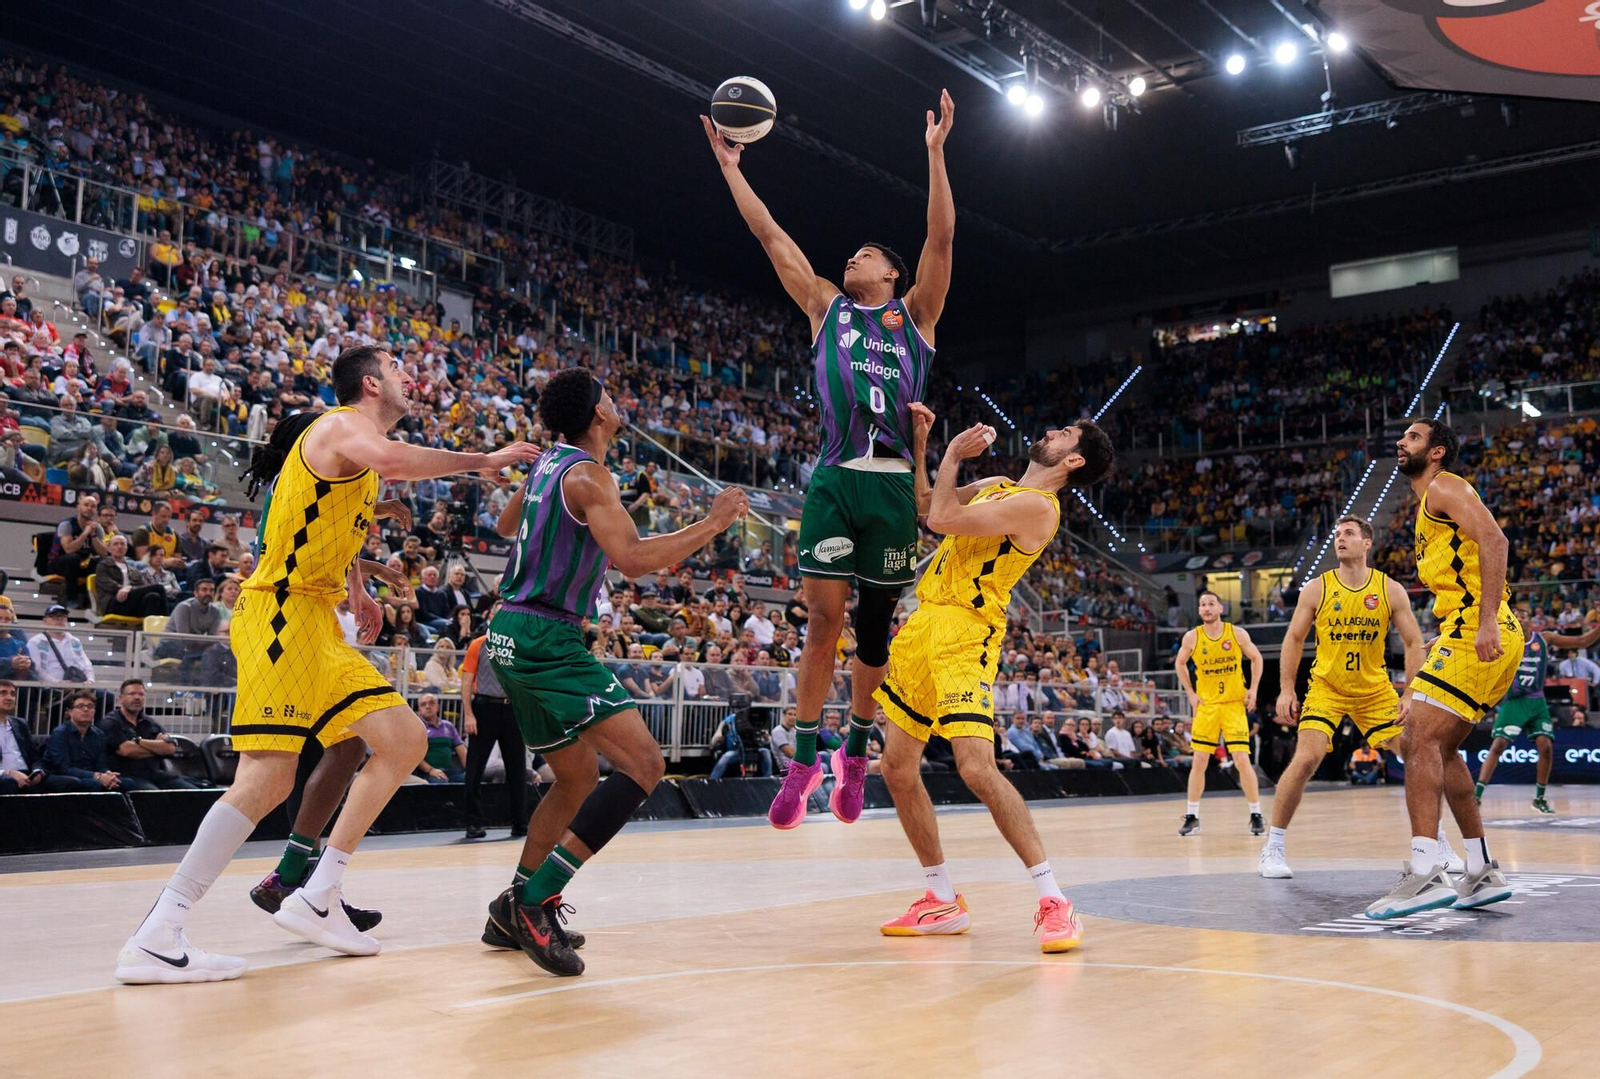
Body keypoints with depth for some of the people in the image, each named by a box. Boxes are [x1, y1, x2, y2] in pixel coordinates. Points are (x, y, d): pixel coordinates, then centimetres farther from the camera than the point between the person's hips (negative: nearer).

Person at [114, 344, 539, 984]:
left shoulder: (358, 448, 22)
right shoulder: (340, 426, -8)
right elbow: (388, 459, -33)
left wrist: (356, 591, 30)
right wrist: (481, 461, -25)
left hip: (319, 627, 10)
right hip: (280, 617, -10)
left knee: (406, 742, 5)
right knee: (267, 781, -17)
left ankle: (316, 899, 8)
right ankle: (153, 940, -13)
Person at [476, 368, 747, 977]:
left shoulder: (548, 463, 14)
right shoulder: (587, 475, -13)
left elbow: (506, 526, 33)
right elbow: (633, 559, -24)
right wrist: (714, 523, -14)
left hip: (513, 636, 10)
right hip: (546, 638, -10)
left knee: (579, 779, 20)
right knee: (642, 763, -17)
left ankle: (515, 912, 24)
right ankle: (535, 901, -19)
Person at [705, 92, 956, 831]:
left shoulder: (915, 313, 14)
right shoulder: (825, 307, 18)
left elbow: (941, 237, 3)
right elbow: (770, 236, 19)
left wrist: (935, 152, -3)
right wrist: (731, 167, 19)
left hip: (895, 484, -1)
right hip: (836, 479, 1)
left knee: (874, 623, 6)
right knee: (823, 617, -7)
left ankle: (856, 752, 20)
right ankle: (805, 757, 2)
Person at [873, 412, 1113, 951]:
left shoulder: (1038, 506, -11)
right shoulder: (996, 486, 18)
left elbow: (942, 519, -18)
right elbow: (920, 502, 28)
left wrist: (952, 456, -2)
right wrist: (918, 440, 16)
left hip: (966, 635, -9)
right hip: (924, 623, 9)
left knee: (977, 769, -23)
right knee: (898, 768, 9)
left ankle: (1053, 902, -14)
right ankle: (943, 901, 19)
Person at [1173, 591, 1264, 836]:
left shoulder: (1237, 633, -6)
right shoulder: (1192, 637, -4)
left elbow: (1256, 658, 8)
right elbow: (1180, 663, 13)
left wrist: (1253, 689, 0)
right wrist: (1191, 693, 5)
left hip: (1234, 705, -1)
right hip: (1206, 705, 1)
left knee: (1242, 760, -8)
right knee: (1199, 762, 0)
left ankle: (1256, 815, 5)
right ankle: (1192, 817, 9)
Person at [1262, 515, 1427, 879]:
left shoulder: (1390, 590, -5)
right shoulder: (1316, 589, -6)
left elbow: (1413, 643, -2)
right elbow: (1294, 638, 0)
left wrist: (1412, 696, -11)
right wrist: (1286, 690, -7)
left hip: (1375, 690, 2)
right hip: (1326, 688, -2)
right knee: (1306, 759, -19)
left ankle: (1436, 839, 19)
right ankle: (1274, 846, -7)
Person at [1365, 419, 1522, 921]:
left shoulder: (1443, 488, -2)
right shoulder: (1428, 507, 27)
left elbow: (1493, 539, -20)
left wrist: (1487, 620, -29)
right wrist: (1428, 662, 27)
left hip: (1477, 633, -10)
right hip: (1479, 637, 10)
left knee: (1421, 739, -17)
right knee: (1439, 747, 15)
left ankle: (1425, 874, -25)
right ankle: (1483, 874, 18)